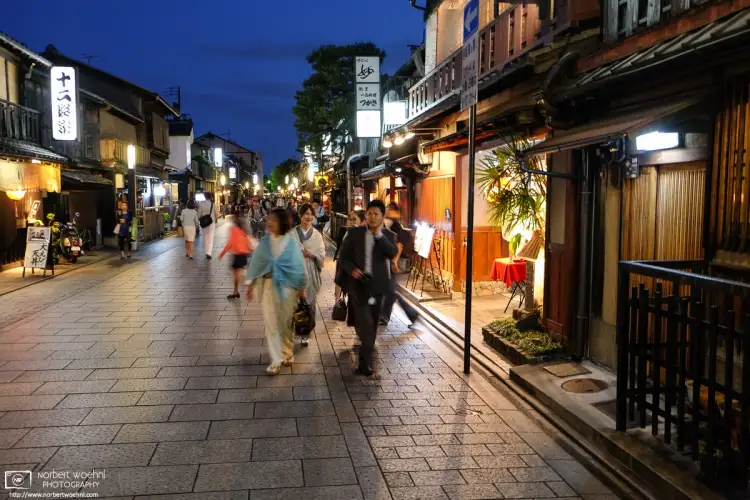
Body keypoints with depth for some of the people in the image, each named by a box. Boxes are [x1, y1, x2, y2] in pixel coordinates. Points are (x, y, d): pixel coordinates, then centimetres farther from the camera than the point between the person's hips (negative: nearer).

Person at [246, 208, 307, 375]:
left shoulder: (290, 242, -6)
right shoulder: (265, 241, 0)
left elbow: (298, 265, -1)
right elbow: (256, 261, 5)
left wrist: (302, 288, 2)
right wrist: (251, 284, 4)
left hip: (286, 285, -2)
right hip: (268, 284, 2)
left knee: (285, 321, 10)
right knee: (270, 322, -1)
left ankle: (287, 353, 32)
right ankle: (276, 360, 5)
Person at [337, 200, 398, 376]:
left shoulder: (388, 235, 4)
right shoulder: (354, 233, 3)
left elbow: (393, 254, -16)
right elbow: (343, 256, 5)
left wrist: (379, 235, -18)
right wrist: (352, 269, -14)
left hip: (377, 284, 2)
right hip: (359, 282, -2)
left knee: (372, 323, 11)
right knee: (365, 321, -15)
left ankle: (365, 360, 25)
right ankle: (367, 361, -9)